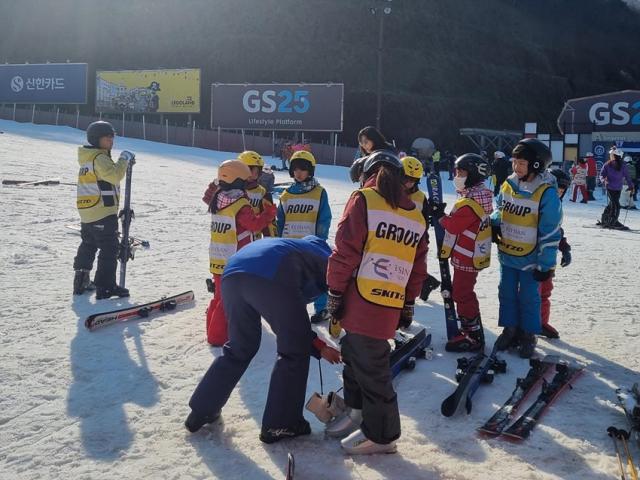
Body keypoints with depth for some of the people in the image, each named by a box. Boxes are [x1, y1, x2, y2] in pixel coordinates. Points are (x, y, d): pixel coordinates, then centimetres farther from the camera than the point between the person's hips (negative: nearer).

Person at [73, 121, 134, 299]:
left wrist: (124, 162, 8)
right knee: (110, 248, -4)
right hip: (103, 212, -10)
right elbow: (115, 175, -28)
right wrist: (124, 159, -15)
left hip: (86, 213, 10)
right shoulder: (99, 158, -16)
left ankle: (81, 281, 29)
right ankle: (105, 287, -4)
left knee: (88, 245, 22)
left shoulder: (88, 158, 15)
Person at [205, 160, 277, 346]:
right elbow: (256, 224, -16)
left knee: (219, 295, 20)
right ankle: (218, 336, 6)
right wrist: (270, 210, -8)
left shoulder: (218, 199, 7)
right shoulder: (241, 205, -18)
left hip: (217, 260, 8)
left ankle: (213, 329, 29)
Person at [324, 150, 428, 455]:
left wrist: (334, 293, -4)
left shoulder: (363, 200, -5)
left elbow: (346, 252, -11)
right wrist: (408, 304, 24)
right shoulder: (416, 216, 13)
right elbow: (418, 269, 16)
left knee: (370, 367, 3)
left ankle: (380, 435, 15)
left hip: (361, 301, -7)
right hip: (390, 307, 7)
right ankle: (357, 413, 37)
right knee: (355, 353, 23)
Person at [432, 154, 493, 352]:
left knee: (462, 295, -2)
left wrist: (440, 215, -8)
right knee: (463, 293, 20)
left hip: (467, 258, -10)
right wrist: (445, 215, 2)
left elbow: (454, 226, -21)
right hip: (471, 255, 10)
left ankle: (473, 337, 5)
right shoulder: (479, 197, 8)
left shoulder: (469, 203, -25)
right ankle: (470, 329, 30)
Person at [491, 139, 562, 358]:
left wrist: (545, 264, -16)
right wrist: (495, 223, -6)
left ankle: (528, 335, 24)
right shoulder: (509, 184, -2)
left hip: (529, 258, -5)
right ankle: (510, 329, 32)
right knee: (507, 293, 15)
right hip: (506, 254, 6)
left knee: (529, 297, 7)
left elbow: (550, 233, -17)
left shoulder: (546, 193, -20)